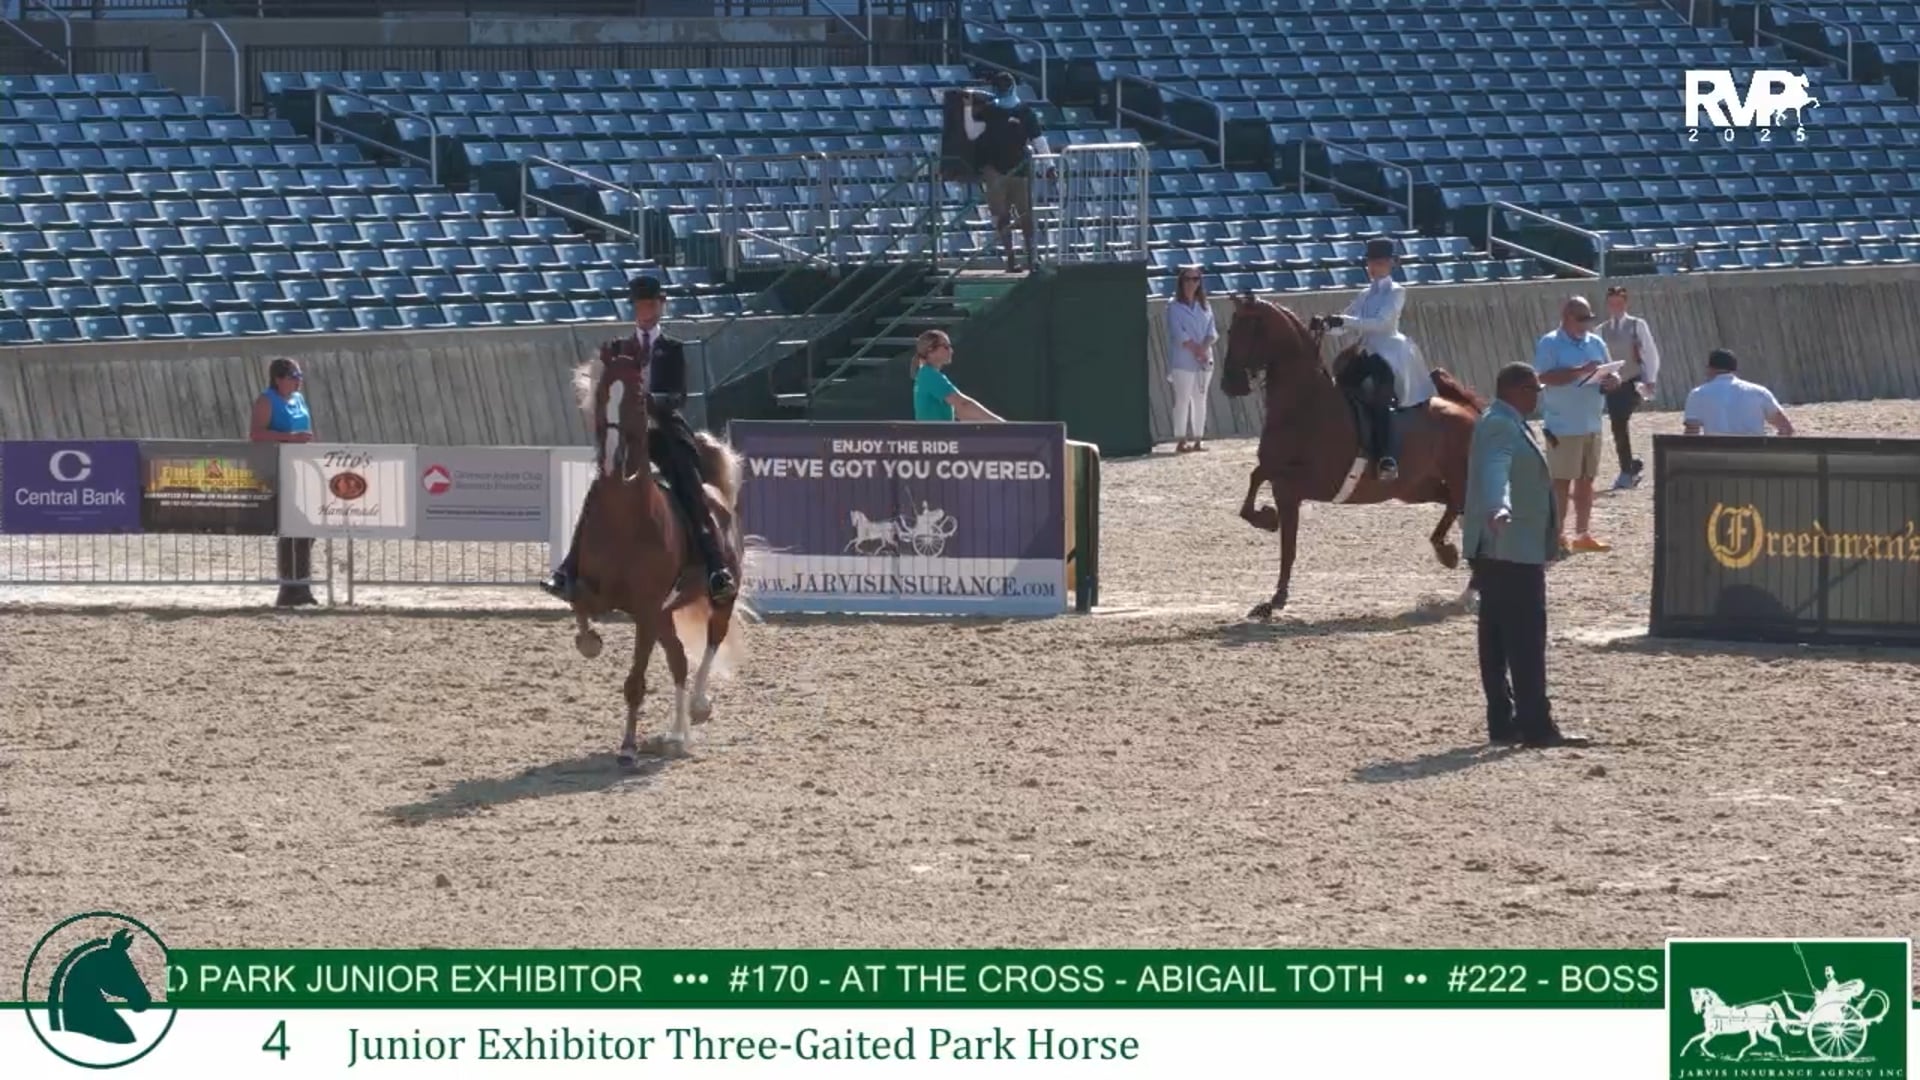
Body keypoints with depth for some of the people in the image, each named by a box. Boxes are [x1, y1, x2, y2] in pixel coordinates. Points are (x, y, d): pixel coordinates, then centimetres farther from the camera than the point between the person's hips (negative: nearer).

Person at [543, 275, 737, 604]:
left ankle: (718, 573, -25)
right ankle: (568, 573, -16)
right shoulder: (617, 349, 15)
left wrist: (653, 400, -25)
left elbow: (679, 396, -3)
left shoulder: (673, 349, 9)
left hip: (665, 435, -2)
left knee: (694, 499, -19)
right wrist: (602, 443, -2)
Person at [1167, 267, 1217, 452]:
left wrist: (1204, 348, -13)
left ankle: (1198, 440, 9)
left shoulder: (1204, 306, 12)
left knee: (1200, 399, 6)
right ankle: (1182, 441, -6)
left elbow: (1212, 332, 5)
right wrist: (1195, 349, -17)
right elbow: (1179, 333, -10)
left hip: (1204, 359, 5)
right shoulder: (1175, 307, -1)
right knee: (1182, 400, -6)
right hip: (1182, 361, -5)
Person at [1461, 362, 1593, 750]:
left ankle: (1502, 723, 13)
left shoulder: (1506, 424, 19)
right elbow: (1496, 470, -34)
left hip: (1497, 551, 11)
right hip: (1512, 549, -11)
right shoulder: (1500, 427, -15)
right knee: (1526, 639, -12)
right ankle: (1535, 726, -15)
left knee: (1498, 640, 10)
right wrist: (1499, 510, -53)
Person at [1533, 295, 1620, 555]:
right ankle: (1557, 536, 0)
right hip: (1563, 425, -6)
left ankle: (1583, 534, 14)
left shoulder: (1596, 343, 12)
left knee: (1586, 480, 9)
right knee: (1562, 480, -4)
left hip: (1592, 424, 6)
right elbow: (1545, 377, -19)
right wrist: (1581, 371, -24)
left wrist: (1611, 381, -8)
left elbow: (1608, 376, 17)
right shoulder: (1550, 344, -7)